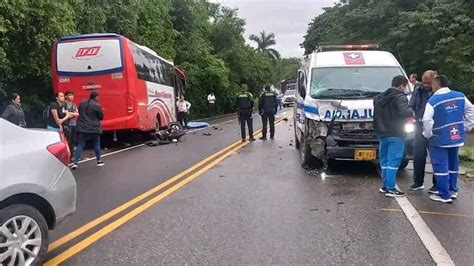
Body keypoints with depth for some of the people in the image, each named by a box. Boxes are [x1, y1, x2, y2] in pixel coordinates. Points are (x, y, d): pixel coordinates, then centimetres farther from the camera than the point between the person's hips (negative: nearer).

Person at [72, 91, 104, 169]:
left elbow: (79, 113, 17)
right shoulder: (97, 105, -11)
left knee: (80, 145, 5)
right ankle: (99, 161, 20)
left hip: (82, 128, 4)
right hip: (94, 128, -4)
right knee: (96, 145, 11)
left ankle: (75, 162, -3)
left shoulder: (82, 103, 7)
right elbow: (101, 117, -4)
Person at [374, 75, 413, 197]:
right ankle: (391, 189, -4)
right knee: (393, 161, -5)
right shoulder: (399, 97, -11)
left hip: (382, 133, 8)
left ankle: (385, 185, 20)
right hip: (395, 135, -8)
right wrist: (412, 112, -7)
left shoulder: (380, 97, 14)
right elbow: (404, 112, -26)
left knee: (384, 160, 14)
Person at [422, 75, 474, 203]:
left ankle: (444, 195, 2)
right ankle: (453, 190, 29)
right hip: (456, 138, 6)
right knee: (453, 165, 18)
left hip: (439, 140, -6)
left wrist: (428, 134, -8)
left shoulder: (433, 100, -15)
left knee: (441, 167, -1)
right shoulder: (460, 96, 2)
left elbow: (427, 120, -23)